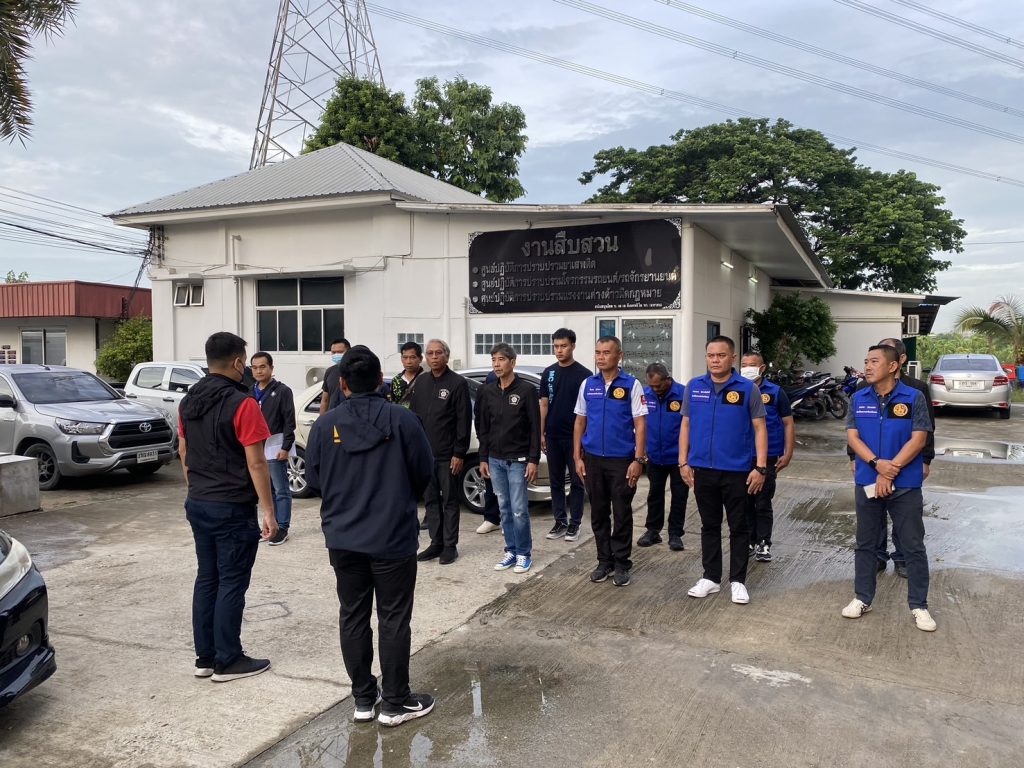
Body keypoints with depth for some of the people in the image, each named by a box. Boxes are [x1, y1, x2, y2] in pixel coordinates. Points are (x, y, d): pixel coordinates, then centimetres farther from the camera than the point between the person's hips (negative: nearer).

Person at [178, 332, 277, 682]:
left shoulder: (188, 402, 7)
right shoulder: (242, 404, -17)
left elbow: (183, 453, 15)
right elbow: (255, 462, -17)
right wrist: (267, 509, -13)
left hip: (197, 504, 8)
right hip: (233, 509, -8)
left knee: (207, 579, 14)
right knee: (232, 584, 2)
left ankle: (204, 657, 22)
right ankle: (227, 661, 10)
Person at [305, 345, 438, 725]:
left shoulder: (325, 425, -5)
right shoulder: (402, 420, -11)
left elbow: (313, 479, 3)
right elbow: (424, 472, -4)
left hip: (342, 538, 3)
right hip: (393, 537, -2)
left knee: (353, 617, 14)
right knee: (393, 619, 7)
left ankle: (363, 699, 23)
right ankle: (396, 703, 15)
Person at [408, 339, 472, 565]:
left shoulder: (458, 383, -7)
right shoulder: (420, 382, 11)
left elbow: (464, 421, -10)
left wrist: (459, 453, -14)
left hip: (447, 455, -5)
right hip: (424, 453, 5)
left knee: (449, 500, 4)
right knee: (431, 500, 11)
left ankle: (450, 546, 12)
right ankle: (436, 543, 20)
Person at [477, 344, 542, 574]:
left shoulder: (526, 389, -7)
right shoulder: (487, 392, 7)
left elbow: (535, 428, -7)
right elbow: (483, 428, 13)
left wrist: (533, 460, -11)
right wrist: (483, 458, 9)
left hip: (518, 460, -5)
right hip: (495, 460, 5)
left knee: (519, 510, -3)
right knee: (504, 509, 10)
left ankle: (524, 553, 11)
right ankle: (511, 551, 20)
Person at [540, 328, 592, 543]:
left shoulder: (583, 374, -5)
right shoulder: (548, 373, 8)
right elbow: (544, 405, 10)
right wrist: (541, 433, 5)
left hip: (575, 437, -4)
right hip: (553, 437, 4)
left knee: (576, 481, 3)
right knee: (556, 481, 9)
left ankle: (574, 523, 12)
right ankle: (560, 521, 19)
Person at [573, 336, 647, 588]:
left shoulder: (631, 385, -5)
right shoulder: (587, 384, 5)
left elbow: (640, 424, -6)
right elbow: (580, 422, 9)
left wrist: (638, 459, -12)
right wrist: (578, 457, 5)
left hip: (622, 460, -3)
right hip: (593, 459, 3)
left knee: (622, 514, 5)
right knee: (598, 514, 11)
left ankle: (621, 563, 17)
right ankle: (604, 561, 24)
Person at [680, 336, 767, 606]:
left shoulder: (748, 389, -5)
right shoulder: (694, 387, 3)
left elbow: (759, 428, -5)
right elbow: (686, 425, 8)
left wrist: (760, 467, -11)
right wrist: (683, 462, 3)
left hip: (737, 470, -3)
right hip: (702, 469, 3)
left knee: (738, 527, 8)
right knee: (709, 526, 13)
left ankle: (737, 580, 19)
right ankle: (710, 577, 24)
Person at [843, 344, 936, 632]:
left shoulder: (914, 398, -6)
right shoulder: (859, 398, 2)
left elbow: (918, 439, -10)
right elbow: (852, 436, -2)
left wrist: (890, 471, -15)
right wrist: (877, 464, -17)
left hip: (905, 485, -3)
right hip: (867, 483, 3)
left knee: (913, 546, 4)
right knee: (865, 544, 11)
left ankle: (919, 606, 17)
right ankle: (862, 598, 23)